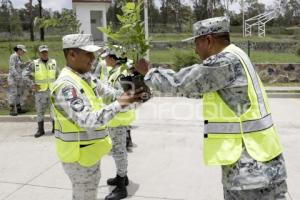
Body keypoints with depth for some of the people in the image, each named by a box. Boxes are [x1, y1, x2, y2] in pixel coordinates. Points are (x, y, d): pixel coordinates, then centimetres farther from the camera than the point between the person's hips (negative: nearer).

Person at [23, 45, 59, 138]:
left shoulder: (53, 62, 3)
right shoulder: (34, 64, -4)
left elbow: (58, 75, 15)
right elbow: (25, 74, 0)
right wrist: (32, 84, -7)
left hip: (52, 90, 1)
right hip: (40, 91, -1)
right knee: (40, 111, 5)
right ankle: (40, 130, 16)